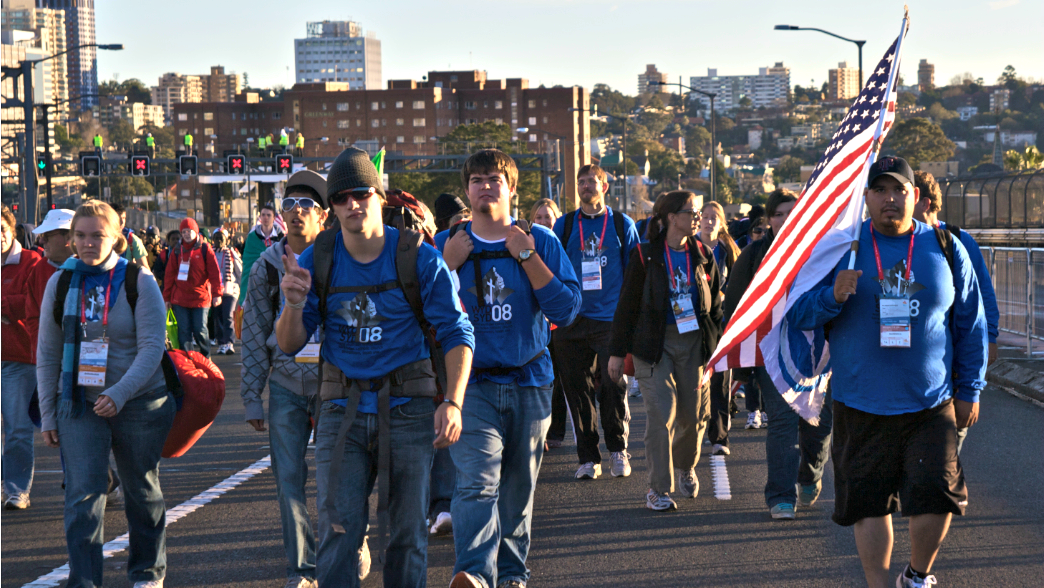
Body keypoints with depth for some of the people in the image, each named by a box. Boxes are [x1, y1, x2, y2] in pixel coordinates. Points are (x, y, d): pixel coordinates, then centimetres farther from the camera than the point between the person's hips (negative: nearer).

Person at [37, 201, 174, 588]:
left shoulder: (139, 282, -7)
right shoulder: (60, 283, 2)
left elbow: (152, 347, -13)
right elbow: (48, 354, 6)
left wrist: (120, 394, -26)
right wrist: (47, 413, 4)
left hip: (139, 403, -1)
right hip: (80, 404, 1)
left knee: (142, 492, 13)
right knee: (83, 494, -10)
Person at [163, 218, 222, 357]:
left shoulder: (205, 249, 3)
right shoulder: (176, 252, 10)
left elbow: (214, 273, 0)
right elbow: (169, 276, 12)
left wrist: (217, 294, -7)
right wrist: (167, 297, 8)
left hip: (201, 298, -2)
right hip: (180, 299, 2)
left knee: (200, 331, -1)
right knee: (184, 331, 1)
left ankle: (206, 357, 19)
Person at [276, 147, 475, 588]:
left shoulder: (419, 258, -5)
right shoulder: (316, 261, 1)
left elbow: (456, 332, -5)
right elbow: (289, 345, 3)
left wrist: (452, 402, -18)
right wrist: (295, 303, -18)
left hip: (407, 407, -1)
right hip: (342, 408, 1)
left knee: (407, 531, 4)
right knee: (337, 531, -5)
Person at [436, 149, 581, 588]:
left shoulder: (540, 241, 4)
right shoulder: (447, 244, 7)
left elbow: (567, 309, -6)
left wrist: (527, 256, -11)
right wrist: (449, 266, -7)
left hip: (529, 382, 1)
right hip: (471, 383, -1)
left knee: (518, 488, 10)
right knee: (477, 481, -20)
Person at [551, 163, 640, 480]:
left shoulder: (622, 224, 8)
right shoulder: (564, 225, 11)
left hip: (611, 319, -2)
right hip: (573, 321, 2)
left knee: (614, 386, -9)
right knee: (579, 391, 2)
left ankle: (617, 449, 8)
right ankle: (588, 458, 10)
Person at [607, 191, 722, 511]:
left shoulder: (703, 255, 8)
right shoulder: (645, 256, -3)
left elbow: (717, 303, 14)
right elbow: (627, 305, 1)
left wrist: (719, 345, 8)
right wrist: (618, 351, 1)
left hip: (693, 341, 3)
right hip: (655, 343, -3)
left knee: (694, 415, 4)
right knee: (662, 415, -12)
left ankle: (686, 467, 35)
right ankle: (658, 490, -2)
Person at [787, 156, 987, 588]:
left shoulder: (946, 248, 6)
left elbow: (971, 325, 12)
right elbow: (797, 314, 0)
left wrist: (969, 390, 9)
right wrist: (834, 297, -20)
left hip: (931, 405, 0)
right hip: (861, 406, 0)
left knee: (937, 495, -6)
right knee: (868, 503, 2)